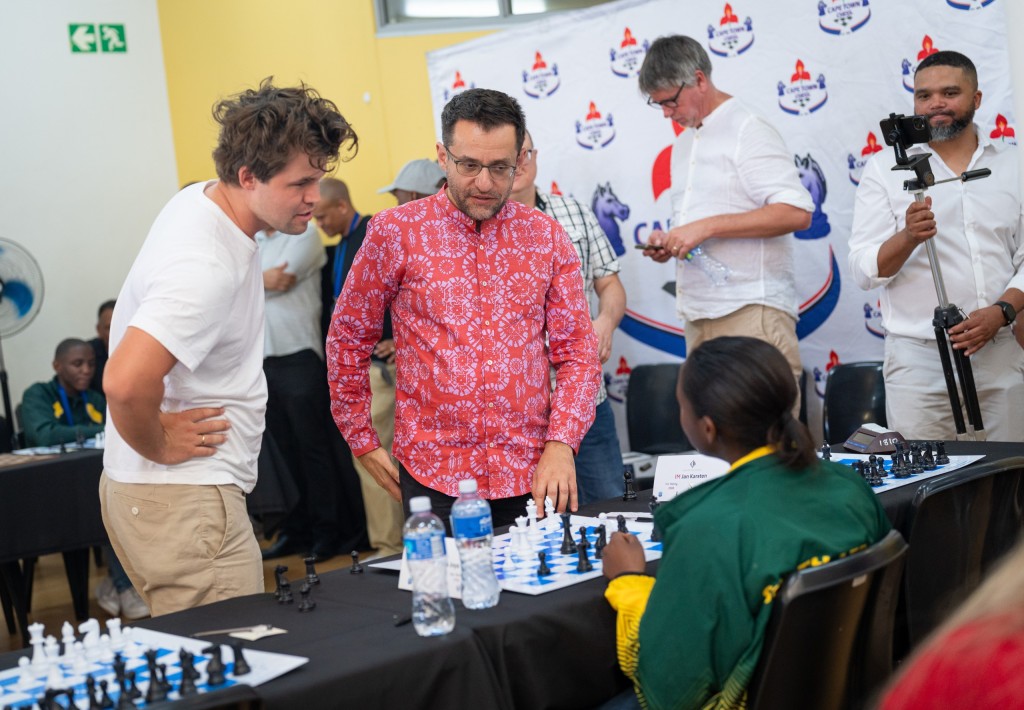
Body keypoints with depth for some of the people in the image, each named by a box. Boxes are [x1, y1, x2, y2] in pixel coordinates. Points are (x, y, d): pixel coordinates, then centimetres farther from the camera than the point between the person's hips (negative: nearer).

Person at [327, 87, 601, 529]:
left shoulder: (546, 237, 5)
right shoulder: (395, 232, -1)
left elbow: (577, 351, 5)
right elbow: (348, 339, 7)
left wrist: (561, 443, -7)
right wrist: (362, 441, 6)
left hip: (532, 475, 2)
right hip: (433, 475, -2)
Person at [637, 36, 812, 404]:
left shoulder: (749, 131, -6)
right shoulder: (683, 144, 21)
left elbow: (796, 212, -17)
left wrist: (706, 227, -19)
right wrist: (668, 244, 8)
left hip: (752, 311, -8)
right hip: (699, 317, 8)